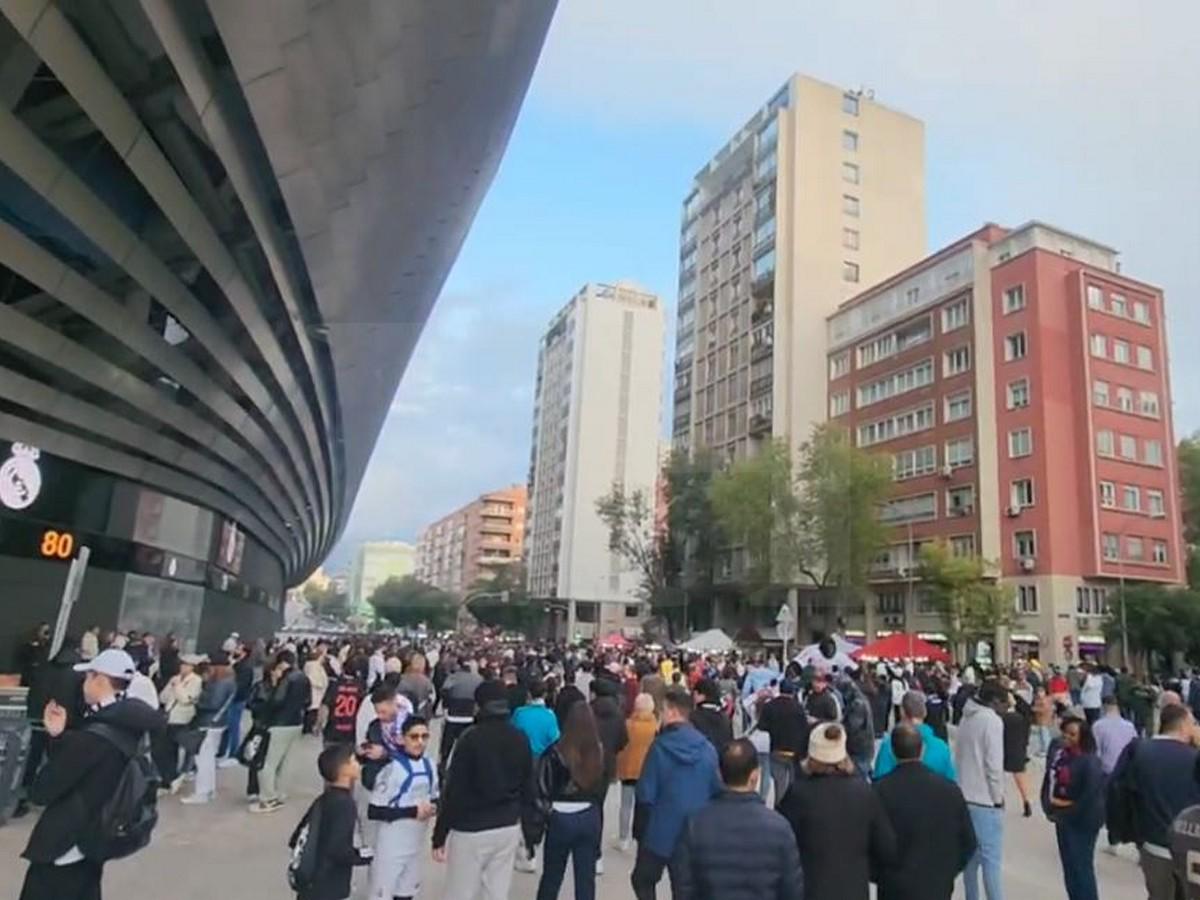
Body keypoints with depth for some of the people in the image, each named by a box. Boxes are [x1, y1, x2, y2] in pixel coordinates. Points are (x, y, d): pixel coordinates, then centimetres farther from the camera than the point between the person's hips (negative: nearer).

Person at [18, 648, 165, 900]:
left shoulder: (93, 737, -28)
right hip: (94, 838, 9)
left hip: (64, 845, -8)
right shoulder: (127, 727, -1)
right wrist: (58, 736, -5)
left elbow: (41, 791, -19)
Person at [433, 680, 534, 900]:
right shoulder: (520, 739, 3)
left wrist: (439, 835, -7)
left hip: (471, 829, -5)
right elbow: (528, 788, 10)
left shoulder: (470, 738, -14)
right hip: (509, 828, 5)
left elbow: (454, 790, -14)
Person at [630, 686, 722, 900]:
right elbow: (717, 791, 3)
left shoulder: (660, 746, -15)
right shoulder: (708, 748, -4)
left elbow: (646, 793, -11)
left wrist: (639, 829, 1)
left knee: (642, 879, 19)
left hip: (660, 830, -3)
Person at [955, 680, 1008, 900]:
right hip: (985, 799, -8)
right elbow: (993, 763, -16)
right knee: (991, 859, -2)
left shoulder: (967, 718, 10)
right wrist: (998, 797, -6)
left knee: (972, 854, 15)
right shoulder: (992, 720, -14)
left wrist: (965, 785, 14)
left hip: (965, 796, 8)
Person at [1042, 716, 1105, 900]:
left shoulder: (1090, 762, -21)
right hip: (1063, 819, 8)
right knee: (1069, 865, 18)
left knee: (1081, 867, 0)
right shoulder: (1058, 751, 1)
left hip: (1081, 822, -8)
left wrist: (1069, 811, -14)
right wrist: (1049, 803, -1)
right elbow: (1049, 779, 9)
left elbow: (1091, 796, -23)